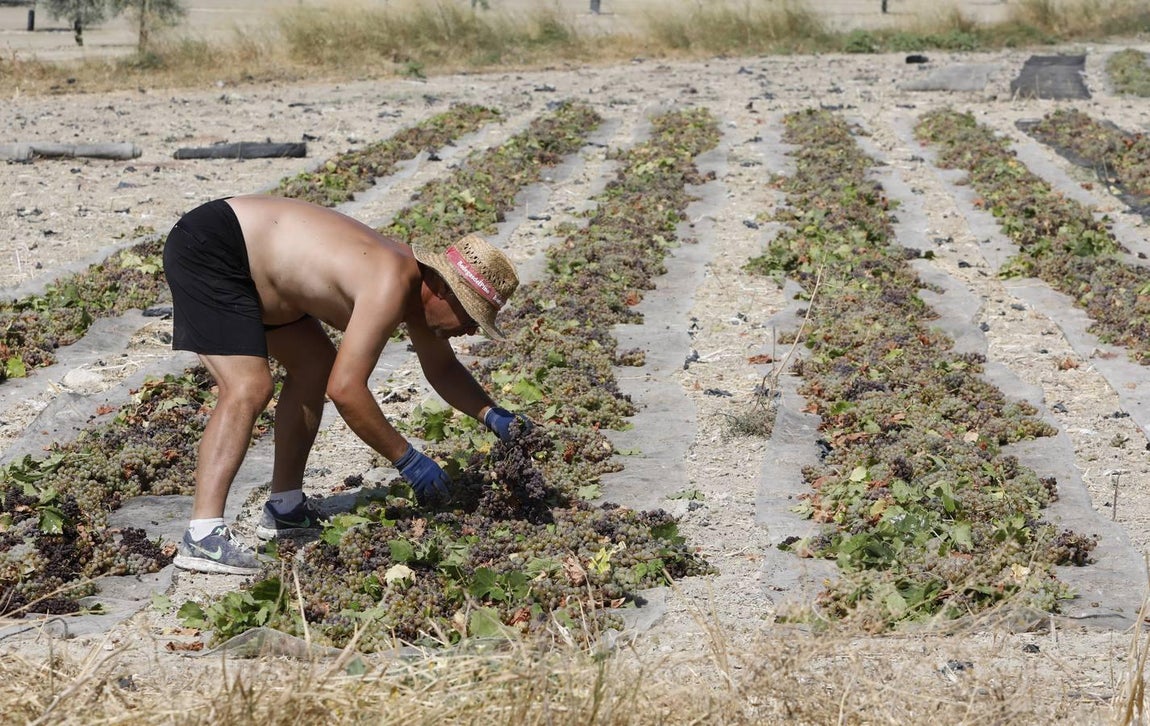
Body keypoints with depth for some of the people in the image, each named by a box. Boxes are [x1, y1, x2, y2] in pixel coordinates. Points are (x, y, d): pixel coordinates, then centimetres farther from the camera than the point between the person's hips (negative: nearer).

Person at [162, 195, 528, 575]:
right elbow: (345, 389, -30)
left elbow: (442, 368, 21)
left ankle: (284, 509, 22)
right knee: (250, 388, -23)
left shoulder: (417, 279, 4)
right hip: (206, 248, -11)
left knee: (315, 364, 17)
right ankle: (202, 537, -26)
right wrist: (407, 459, -21)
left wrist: (493, 415, 6)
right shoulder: (392, 287, -25)